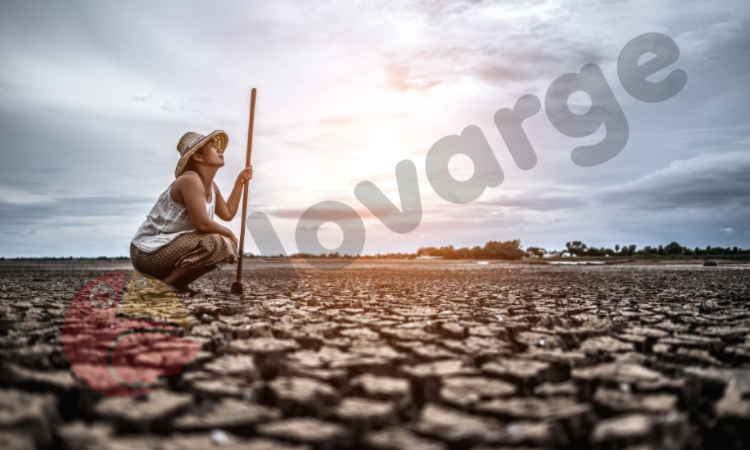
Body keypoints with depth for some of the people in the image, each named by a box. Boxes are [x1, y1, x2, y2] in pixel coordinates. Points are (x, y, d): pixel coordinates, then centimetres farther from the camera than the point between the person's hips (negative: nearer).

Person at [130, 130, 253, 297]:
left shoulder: (211, 187, 10)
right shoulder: (190, 180, -20)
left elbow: (228, 213, 18)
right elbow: (202, 224, -26)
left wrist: (240, 182, 16)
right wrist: (229, 233, -9)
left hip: (168, 247, 10)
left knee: (226, 246, 15)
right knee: (219, 244, -25)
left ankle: (176, 283, 9)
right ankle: (166, 284, -13)